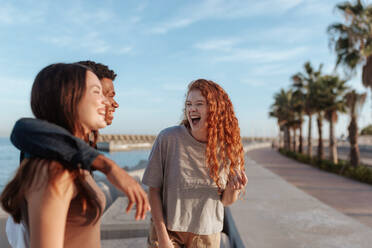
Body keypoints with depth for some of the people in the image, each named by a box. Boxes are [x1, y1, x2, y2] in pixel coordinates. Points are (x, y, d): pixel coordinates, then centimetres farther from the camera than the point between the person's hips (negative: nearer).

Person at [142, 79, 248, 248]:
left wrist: (233, 188, -20)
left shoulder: (227, 148, -8)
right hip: (168, 229, -2)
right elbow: (154, 190, -10)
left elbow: (226, 201, 1)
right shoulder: (168, 138, -16)